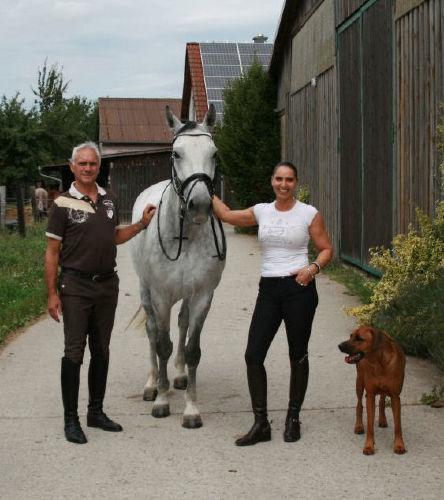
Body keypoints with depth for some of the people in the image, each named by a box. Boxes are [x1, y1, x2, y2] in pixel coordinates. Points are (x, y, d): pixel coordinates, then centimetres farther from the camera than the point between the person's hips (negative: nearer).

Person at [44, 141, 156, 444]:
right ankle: (71, 419, 4)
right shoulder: (64, 204, -8)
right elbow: (52, 252, -8)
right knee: (74, 352, -4)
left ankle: (96, 412, 24)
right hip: (76, 286, -5)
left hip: (107, 284, 5)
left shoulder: (110, 200, 8)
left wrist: (142, 224, 9)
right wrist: (52, 293, -12)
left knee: (101, 351, 12)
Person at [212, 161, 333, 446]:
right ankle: (261, 424, 7)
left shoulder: (309, 214, -1)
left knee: (298, 355, 7)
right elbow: (227, 215, 20)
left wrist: (314, 268, -15)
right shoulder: (262, 212, 9)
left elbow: (327, 249, 3)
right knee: (253, 355, -3)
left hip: (299, 289, -3)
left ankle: (293, 419, 23)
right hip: (268, 290, 4)